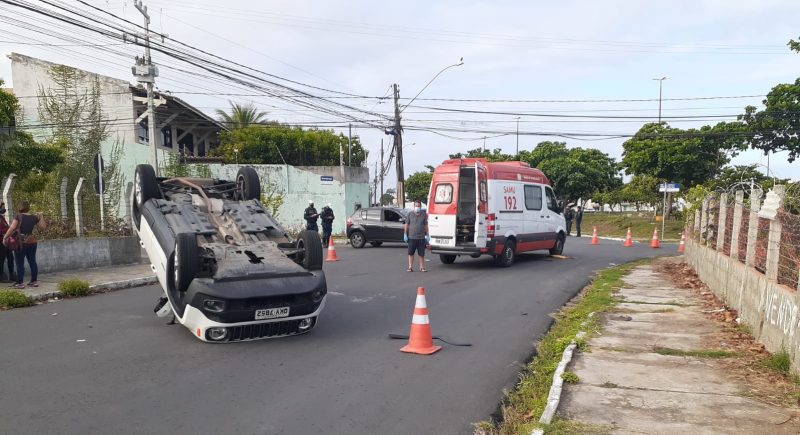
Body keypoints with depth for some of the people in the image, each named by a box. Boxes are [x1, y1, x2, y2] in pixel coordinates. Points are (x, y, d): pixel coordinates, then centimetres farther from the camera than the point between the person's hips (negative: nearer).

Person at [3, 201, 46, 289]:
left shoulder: (18, 216, -8)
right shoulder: (34, 217, 4)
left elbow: (12, 228, -14)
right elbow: (43, 227, 12)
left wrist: (5, 237, -5)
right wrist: (40, 218, 20)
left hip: (21, 242, -4)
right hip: (32, 241, 5)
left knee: (20, 263, 0)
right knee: (32, 262, 10)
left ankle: (20, 283, 1)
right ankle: (34, 281, 14)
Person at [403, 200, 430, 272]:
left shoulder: (424, 215, 6)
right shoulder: (410, 214, 4)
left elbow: (426, 225, 9)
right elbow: (406, 225, 5)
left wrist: (427, 235, 5)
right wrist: (405, 234, 0)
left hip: (421, 237, 1)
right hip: (411, 237, -1)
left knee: (421, 254, 5)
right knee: (411, 253, 2)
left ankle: (422, 267, 14)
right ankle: (410, 267, 9)